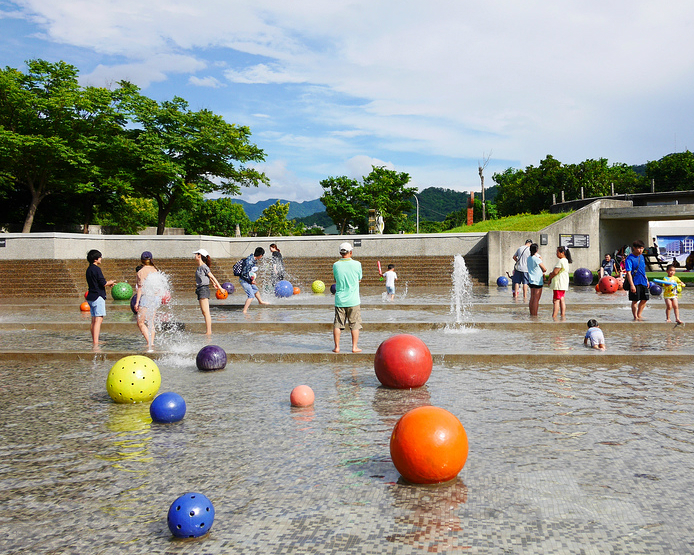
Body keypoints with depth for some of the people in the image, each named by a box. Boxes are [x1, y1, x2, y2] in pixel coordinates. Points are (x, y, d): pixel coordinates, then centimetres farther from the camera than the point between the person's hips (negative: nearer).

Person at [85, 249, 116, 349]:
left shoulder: (89, 269, 16)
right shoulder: (96, 269, -13)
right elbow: (103, 283, -16)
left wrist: (107, 283, 18)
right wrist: (110, 283, 5)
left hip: (91, 297, 10)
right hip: (98, 297, -10)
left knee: (94, 320, 15)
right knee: (98, 319, -12)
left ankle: (94, 341, 21)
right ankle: (95, 343, -19)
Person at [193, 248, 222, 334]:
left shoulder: (204, 267, -12)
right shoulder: (199, 267, 14)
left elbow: (212, 277, -10)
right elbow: (210, 278, 25)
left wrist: (220, 288, -8)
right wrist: (214, 284, 37)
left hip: (204, 289, -10)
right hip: (200, 290, 10)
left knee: (206, 312, -10)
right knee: (204, 312, 11)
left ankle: (208, 331, -9)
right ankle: (208, 331, 14)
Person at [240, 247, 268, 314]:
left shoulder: (253, 256, -4)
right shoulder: (249, 262, -31)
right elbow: (244, 274, -29)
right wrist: (251, 281, -21)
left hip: (249, 279, 10)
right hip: (244, 280, -10)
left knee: (255, 290, 29)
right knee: (251, 295, -15)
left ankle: (260, 301, 54)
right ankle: (244, 311, -17)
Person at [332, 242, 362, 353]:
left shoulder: (335, 265, -1)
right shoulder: (357, 264, -7)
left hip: (339, 300, 2)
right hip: (353, 300, -2)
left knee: (337, 324, 8)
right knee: (355, 324, 6)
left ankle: (337, 347, 8)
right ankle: (355, 347, 7)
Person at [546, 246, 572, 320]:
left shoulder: (561, 261, -16)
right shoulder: (565, 261, 17)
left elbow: (555, 272, -18)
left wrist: (549, 278, -3)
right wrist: (551, 274, 5)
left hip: (559, 284, -10)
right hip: (563, 284, 10)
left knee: (556, 300, -10)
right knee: (562, 300, 12)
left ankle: (554, 317, -12)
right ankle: (563, 316, 14)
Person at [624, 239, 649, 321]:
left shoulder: (642, 257, 10)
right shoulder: (629, 259, -13)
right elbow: (628, 273, -17)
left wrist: (646, 280, 22)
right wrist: (632, 285, -23)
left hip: (643, 282, 7)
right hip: (635, 283, -7)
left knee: (644, 299, 12)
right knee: (635, 301, 1)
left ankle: (639, 315, 28)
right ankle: (635, 317, 11)